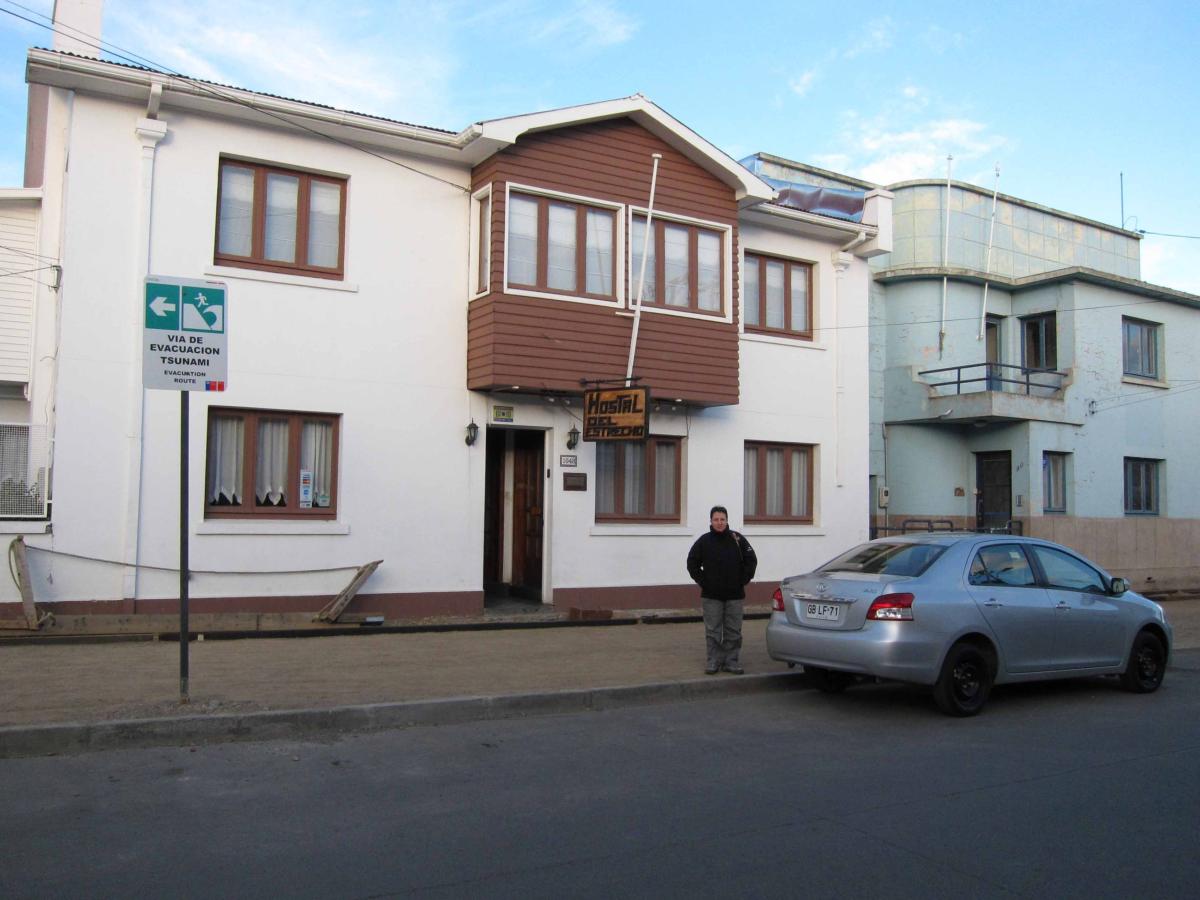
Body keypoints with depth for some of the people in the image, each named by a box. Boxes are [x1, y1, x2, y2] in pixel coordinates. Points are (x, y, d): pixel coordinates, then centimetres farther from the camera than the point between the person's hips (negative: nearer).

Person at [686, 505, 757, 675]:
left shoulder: (738, 539, 0)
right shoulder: (704, 541, 0)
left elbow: (751, 560, 5)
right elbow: (692, 563, 5)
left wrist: (743, 580, -1)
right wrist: (702, 582, -2)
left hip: (735, 595, 0)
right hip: (711, 596, 0)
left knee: (733, 631, 5)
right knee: (713, 631, 3)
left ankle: (732, 661, 14)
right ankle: (713, 661, 11)